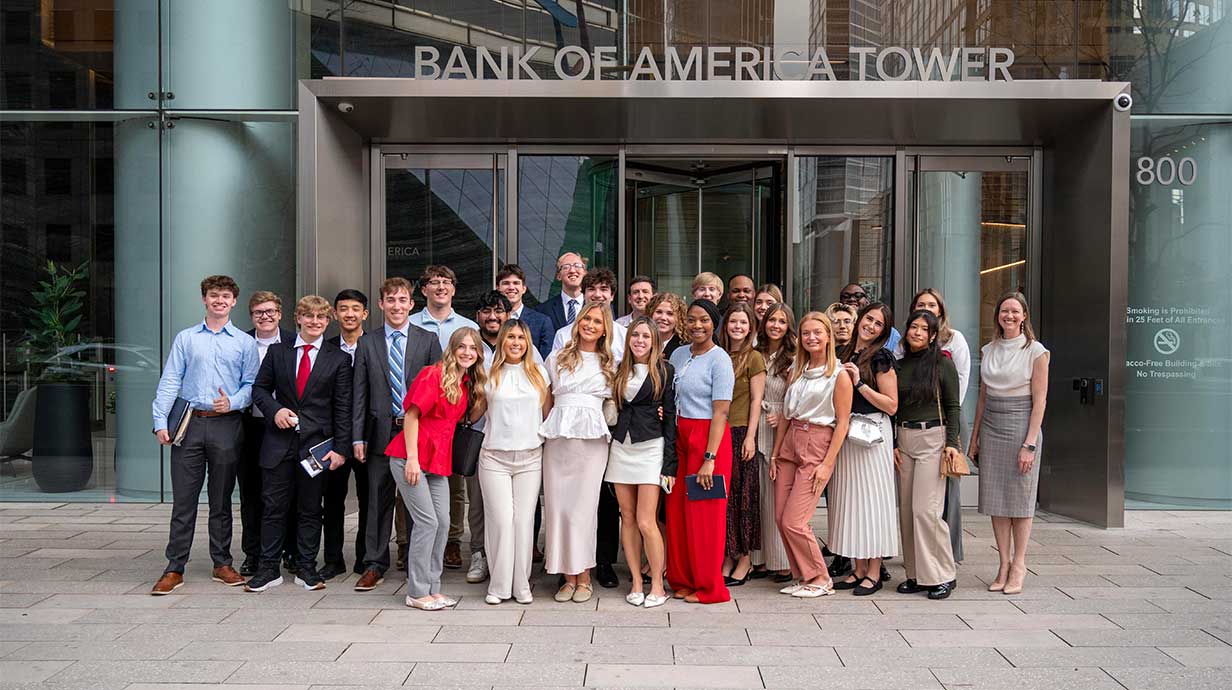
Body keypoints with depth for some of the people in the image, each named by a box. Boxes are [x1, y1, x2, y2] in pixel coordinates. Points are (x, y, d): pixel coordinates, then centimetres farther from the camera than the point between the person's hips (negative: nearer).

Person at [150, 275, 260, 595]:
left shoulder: (245, 342, 9)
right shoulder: (185, 338, 10)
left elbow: (251, 384, 6)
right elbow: (169, 382, 4)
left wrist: (232, 402, -13)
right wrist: (160, 421, -5)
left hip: (226, 426, 0)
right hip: (189, 424, 0)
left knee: (221, 499, 8)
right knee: (183, 499, 0)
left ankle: (222, 564, 17)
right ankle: (175, 568, 7)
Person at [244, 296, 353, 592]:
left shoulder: (338, 358, 3)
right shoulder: (277, 351, 8)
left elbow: (342, 407, 0)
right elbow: (260, 388, 13)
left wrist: (341, 448, -5)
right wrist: (275, 409, -8)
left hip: (317, 444, -1)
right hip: (279, 442, 1)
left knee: (310, 509, 7)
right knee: (273, 506, 5)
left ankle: (307, 568, 18)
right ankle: (269, 568, 16)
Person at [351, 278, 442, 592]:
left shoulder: (428, 341, 4)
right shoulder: (367, 343, 7)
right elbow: (359, 394, 6)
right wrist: (358, 437, 0)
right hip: (382, 433, 1)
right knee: (379, 501, 7)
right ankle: (375, 565, 19)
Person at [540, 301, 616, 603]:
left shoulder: (611, 364, 11)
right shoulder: (557, 358, 13)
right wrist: (547, 429, 7)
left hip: (592, 440, -1)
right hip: (557, 439, 2)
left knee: (584, 507, -3)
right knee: (557, 505, 0)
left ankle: (583, 576, 9)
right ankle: (568, 575, 12)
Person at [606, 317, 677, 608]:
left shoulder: (664, 370, -1)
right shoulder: (620, 370, 11)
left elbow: (670, 417, -4)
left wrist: (669, 463, -8)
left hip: (650, 447, -4)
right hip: (620, 447, 4)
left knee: (646, 522, -8)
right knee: (628, 519, 6)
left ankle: (657, 585, 6)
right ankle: (636, 582, 15)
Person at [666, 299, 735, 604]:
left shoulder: (719, 359, -9)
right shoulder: (679, 354, 10)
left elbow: (720, 412, -13)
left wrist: (709, 458, -18)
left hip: (708, 439, -6)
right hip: (679, 438, 6)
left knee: (704, 513, 0)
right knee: (676, 510, 6)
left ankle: (709, 587, 14)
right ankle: (683, 580, 21)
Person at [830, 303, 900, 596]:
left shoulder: (881, 357, -7)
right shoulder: (845, 352, 11)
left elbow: (891, 406, -12)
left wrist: (859, 383, -17)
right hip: (845, 431, 7)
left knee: (871, 497, -1)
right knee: (850, 499, 9)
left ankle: (874, 573, 8)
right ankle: (858, 569, 18)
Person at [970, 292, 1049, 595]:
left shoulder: (1036, 351, -4)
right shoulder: (988, 350, 11)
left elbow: (1039, 401, -7)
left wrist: (1029, 444, -13)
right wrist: (975, 436, 10)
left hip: (1021, 426, -4)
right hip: (991, 428, 5)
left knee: (1020, 498, 1)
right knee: (995, 498, 4)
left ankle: (1019, 565, 11)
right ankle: (1004, 563, 12)